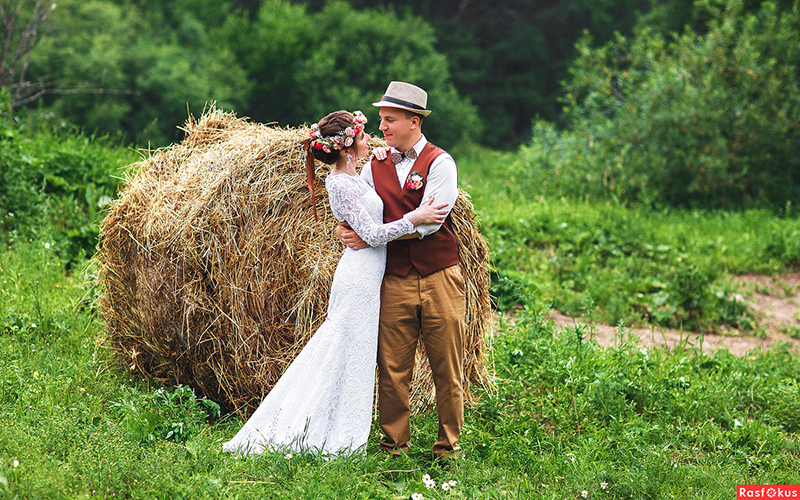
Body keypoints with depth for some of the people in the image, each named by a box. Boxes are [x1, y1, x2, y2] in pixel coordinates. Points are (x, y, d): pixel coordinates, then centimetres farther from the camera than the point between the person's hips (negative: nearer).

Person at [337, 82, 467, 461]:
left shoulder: (440, 163, -3)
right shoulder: (375, 166, 11)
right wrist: (344, 228, -9)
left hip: (439, 279, -3)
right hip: (394, 281, 3)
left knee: (447, 368, 2)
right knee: (392, 368, 0)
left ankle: (448, 444, 12)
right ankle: (394, 443, 11)